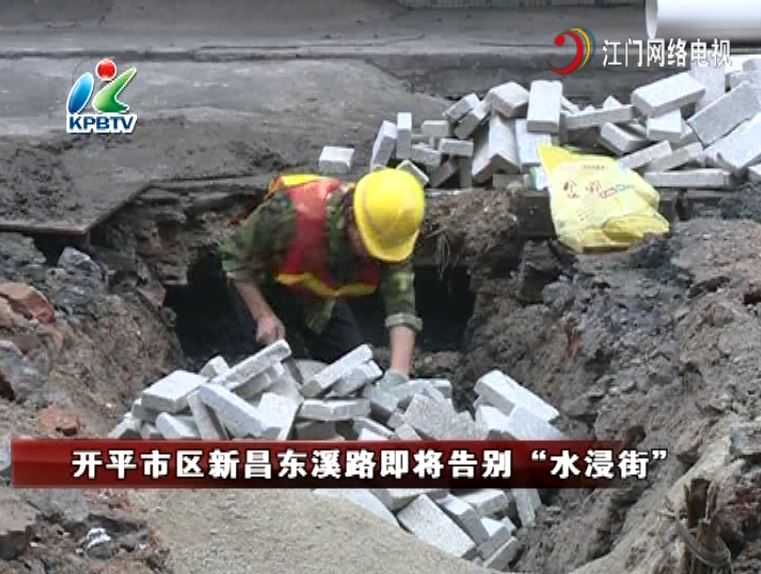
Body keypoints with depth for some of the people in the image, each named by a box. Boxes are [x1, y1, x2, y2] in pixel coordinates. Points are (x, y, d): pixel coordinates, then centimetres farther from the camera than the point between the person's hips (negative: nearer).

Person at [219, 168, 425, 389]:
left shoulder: (389, 237, -29)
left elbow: (401, 306, -33)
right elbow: (237, 256, -24)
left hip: (322, 298, 4)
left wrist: (398, 373, -47)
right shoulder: (294, 212, -40)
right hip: (264, 291, -4)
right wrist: (263, 316, -29)